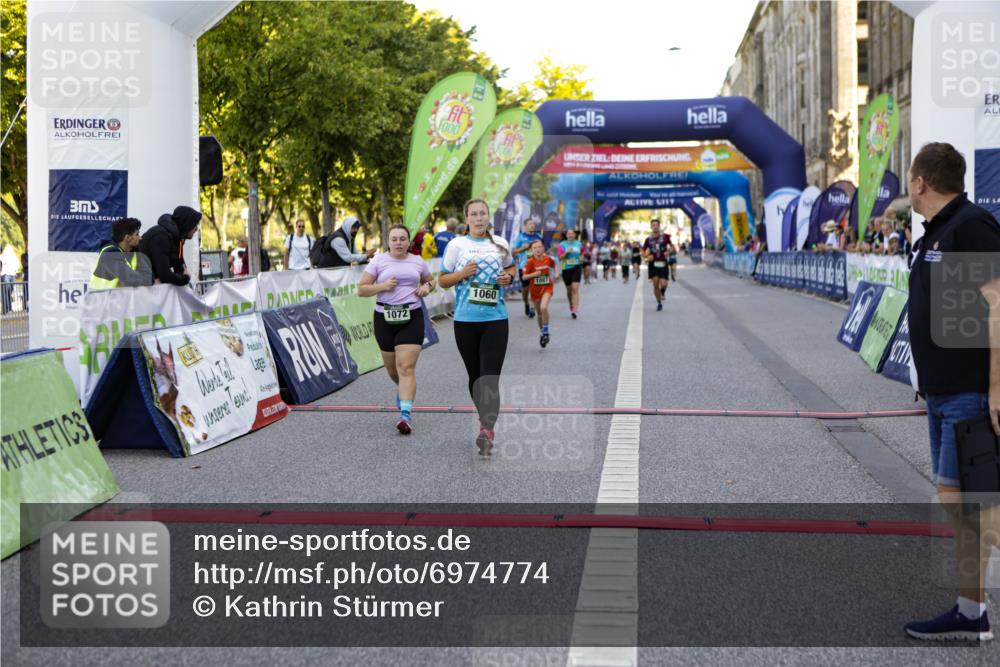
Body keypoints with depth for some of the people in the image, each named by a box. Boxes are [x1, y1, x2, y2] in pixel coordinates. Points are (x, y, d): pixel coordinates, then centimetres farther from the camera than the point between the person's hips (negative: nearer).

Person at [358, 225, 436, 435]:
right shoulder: (379, 261, 2)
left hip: (411, 317, -1)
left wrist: (427, 287, 3)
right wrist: (382, 286, -15)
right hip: (385, 318, 1)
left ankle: (406, 414, -20)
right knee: (392, 368, 12)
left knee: (406, 367, -14)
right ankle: (402, 389, 47)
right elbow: (361, 289, 2)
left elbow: (430, 280, 26)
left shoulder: (417, 261, 8)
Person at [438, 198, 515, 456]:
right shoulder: (457, 244, 3)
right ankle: (486, 418, 33)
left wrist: (508, 277, 2)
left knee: (490, 379, -13)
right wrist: (462, 273, -12)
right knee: (475, 377, 12)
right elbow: (442, 280, 6)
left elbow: (511, 266, 25)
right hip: (465, 321, 1)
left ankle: (486, 432, -21)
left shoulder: (500, 243, 8)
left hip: (495, 320, -1)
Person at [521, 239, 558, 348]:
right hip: (535, 289, 1)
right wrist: (534, 274, -27)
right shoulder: (530, 262, -13)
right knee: (539, 313, 12)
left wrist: (555, 274, 0)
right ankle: (541, 332, 35)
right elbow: (524, 277, -12)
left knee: (544, 308, -24)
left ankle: (546, 332, -9)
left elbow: (553, 265, 17)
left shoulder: (548, 259, -7)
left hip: (547, 287, -1)